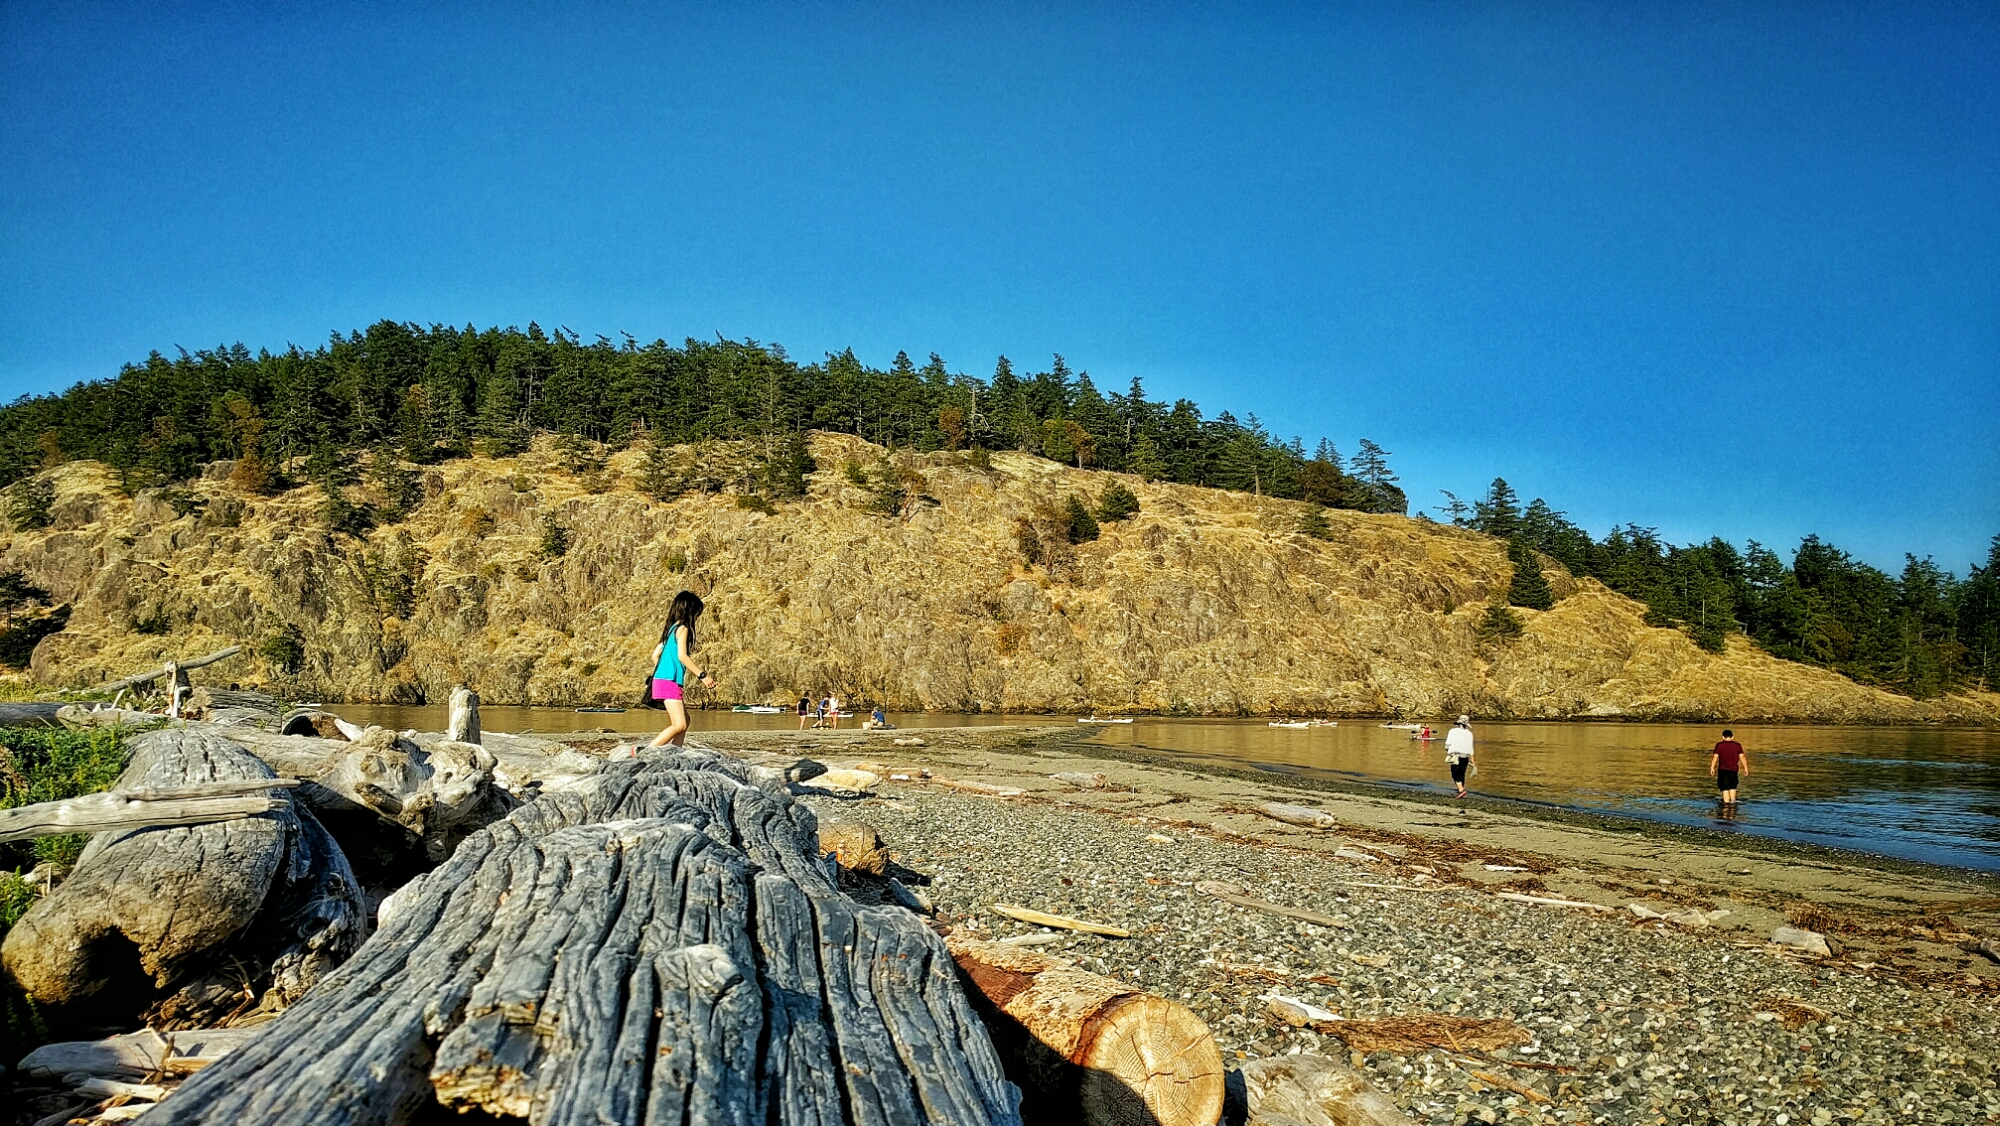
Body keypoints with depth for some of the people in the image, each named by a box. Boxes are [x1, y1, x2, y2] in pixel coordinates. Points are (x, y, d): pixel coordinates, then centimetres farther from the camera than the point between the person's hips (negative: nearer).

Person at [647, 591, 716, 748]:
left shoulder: (670, 628, 18)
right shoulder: (683, 628, -7)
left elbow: (655, 655, 18)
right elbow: (682, 656, -17)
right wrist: (702, 675, -15)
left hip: (661, 680, 10)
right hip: (670, 682, -10)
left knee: (684, 721, 15)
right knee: (679, 725, -14)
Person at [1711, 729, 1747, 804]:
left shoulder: (1719, 745, -4)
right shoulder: (1737, 745, 1)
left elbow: (1715, 757, -5)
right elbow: (1742, 757, 1)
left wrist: (1712, 768, 0)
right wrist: (1746, 768, 8)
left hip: (1723, 770, -2)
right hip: (1734, 769, 3)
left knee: (1725, 788, 1)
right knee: (1732, 787, 21)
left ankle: (1726, 802, -2)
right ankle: (1732, 801, 25)